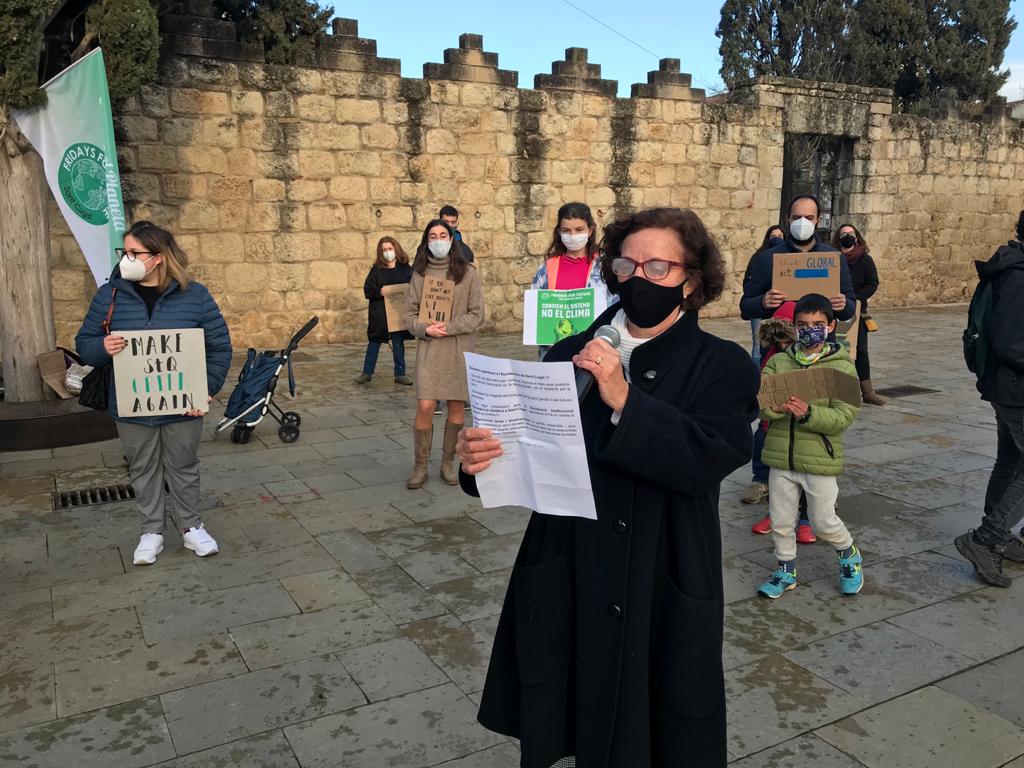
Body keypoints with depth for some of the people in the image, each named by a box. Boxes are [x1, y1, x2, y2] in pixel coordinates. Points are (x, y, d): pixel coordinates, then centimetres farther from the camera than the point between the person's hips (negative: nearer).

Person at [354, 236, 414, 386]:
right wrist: (379, 292, -20)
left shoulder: (405, 268, 3)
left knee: (398, 343, 8)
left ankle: (400, 374, 17)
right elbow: (367, 290, -3)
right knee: (374, 341, 9)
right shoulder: (376, 269, 1)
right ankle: (367, 372, 20)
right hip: (379, 313, 0)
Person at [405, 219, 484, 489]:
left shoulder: (467, 272, -1)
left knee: (457, 406, 5)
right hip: (429, 348, 0)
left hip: (460, 348, 0)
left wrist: (449, 328, -14)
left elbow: (477, 314, -2)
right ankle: (420, 466, 7)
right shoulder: (420, 274, 5)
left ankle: (448, 462, 21)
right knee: (425, 406, -8)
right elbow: (410, 314, 6)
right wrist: (426, 329, -14)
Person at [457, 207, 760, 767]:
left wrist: (624, 400, -30)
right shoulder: (569, 356, 2)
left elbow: (709, 458, -21)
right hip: (568, 589, 2)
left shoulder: (723, 367, -5)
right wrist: (481, 459, -22)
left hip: (663, 597, -2)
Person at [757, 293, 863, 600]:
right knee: (781, 521, 13)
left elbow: (844, 416, -13)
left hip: (820, 459, -3)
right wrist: (776, 406, -27)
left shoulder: (842, 367, -6)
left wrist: (808, 413, -28)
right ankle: (786, 570, 34)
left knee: (824, 522, 7)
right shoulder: (778, 362, 3)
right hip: (781, 457, 3)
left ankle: (849, 555, 37)